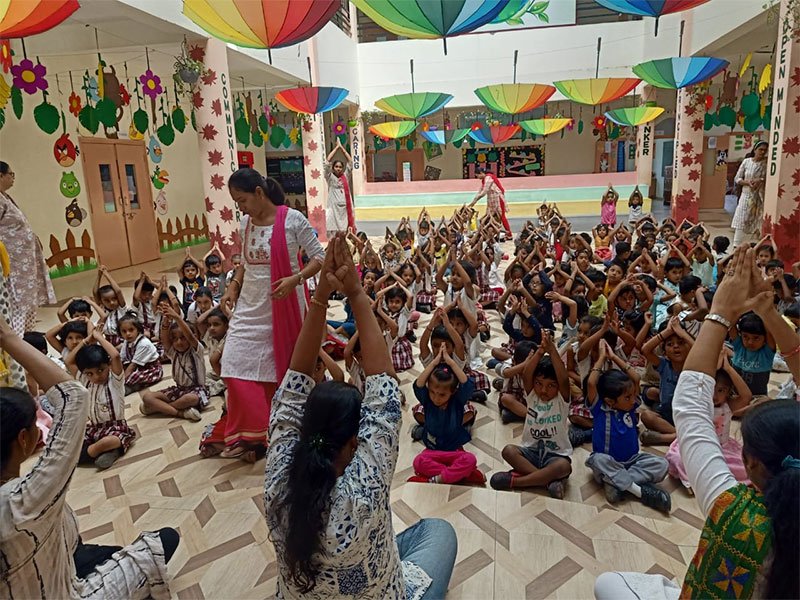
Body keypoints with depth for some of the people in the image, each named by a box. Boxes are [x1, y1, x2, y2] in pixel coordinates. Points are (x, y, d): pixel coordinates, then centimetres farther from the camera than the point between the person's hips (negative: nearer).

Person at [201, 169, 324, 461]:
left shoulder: (292, 219, -12)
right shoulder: (245, 223, 5)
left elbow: (319, 257, -10)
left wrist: (295, 279, -25)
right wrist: (233, 286, 3)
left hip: (283, 306, -5)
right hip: (250, 306, 5)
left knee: (280, 369, 7)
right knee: (236, 365, -3)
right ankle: (250, 434, 12)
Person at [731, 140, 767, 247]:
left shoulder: (767, 163, -1)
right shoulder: (746, 161, 2)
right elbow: (737, 179, 2)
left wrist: (761, 180, -20)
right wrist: (747, 182, -14)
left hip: (760, 197, -1)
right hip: (746, 195, 1)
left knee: (759, 222, -4)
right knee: (741, 221, -1)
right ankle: (736, 246, 3)